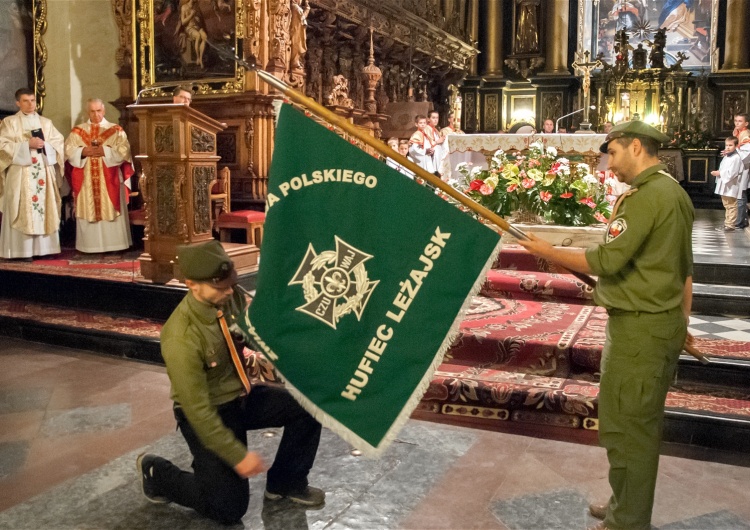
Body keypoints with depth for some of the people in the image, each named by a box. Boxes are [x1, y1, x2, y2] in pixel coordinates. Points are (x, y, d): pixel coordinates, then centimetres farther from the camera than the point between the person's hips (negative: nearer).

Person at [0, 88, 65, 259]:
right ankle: (22, 250, -5)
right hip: (21, 173, -4)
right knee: (23, 210, -7)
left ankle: (44, 248, 5)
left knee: (45, 209, 1)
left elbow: (59, 142, 9)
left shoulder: (46, 122, 15)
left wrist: (44, 145, -9)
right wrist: (27, 145, -15)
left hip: (44, 172, 4)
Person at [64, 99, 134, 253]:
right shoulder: (77, 131, 13)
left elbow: (124, 151, -5)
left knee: (110, 211, -4)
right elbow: (68, 151, 3)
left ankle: (113, 245, 0)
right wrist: (83, 151, -13)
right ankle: (90, 245, 3)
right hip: (86, 180, 2)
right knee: (88, 210, 0)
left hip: (109, 180, -1)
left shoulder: (116, 130, 7)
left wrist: (105, 151, -16)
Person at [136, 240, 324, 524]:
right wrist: (238, 455, -21)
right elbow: (198, 410, -26)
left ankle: (286, 482, 11)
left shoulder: (233, 297, -12)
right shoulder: (182, 337, -31)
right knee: (229, 508, -6)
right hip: (208, 413, -6)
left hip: (242, 396, 7)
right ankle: (155, 472, 17)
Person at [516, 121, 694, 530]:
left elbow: (608, 260, -22)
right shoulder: (675, 191, 13)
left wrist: (548, 252, -12)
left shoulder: (645, 196, -18)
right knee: (642, 423, 19)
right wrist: (681, 319, 24)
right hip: (663, 322, 10)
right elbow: (685, 266, 18)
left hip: (638, 327, -10)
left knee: (624, 424, 1)